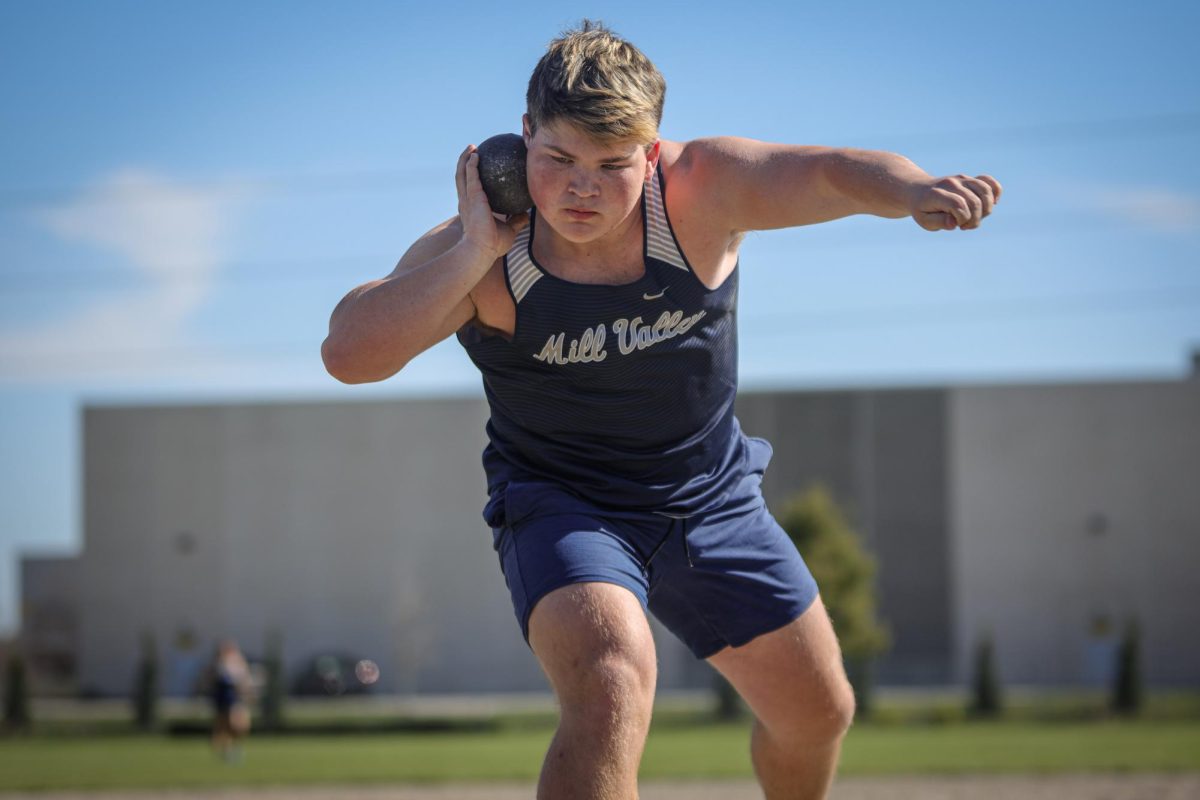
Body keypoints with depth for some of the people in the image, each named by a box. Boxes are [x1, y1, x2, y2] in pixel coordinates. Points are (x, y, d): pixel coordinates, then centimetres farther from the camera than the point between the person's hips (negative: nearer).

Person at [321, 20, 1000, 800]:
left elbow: (833, 173, -30)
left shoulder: (701, 190, -19)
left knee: (817, 711, 14)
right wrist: (475, 253, -37)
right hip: (561, 504, -4)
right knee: (612, 686, -33)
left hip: (713, 499, 4)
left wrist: (914, 189, -52)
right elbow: (349, 354, -31)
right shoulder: (483, 255, -22)